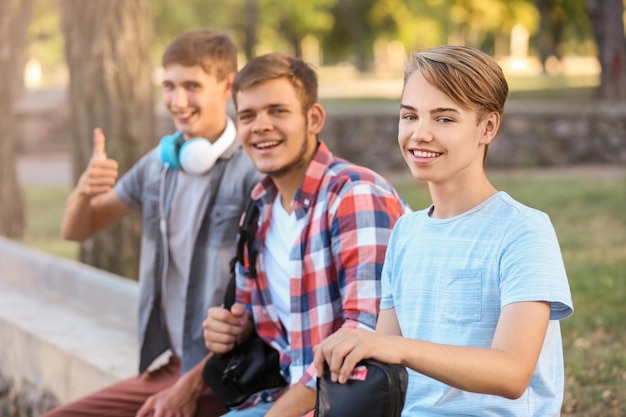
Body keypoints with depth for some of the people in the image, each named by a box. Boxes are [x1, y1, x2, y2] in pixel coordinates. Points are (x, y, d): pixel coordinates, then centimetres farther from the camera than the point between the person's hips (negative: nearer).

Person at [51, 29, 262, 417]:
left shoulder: (254, 173, -15)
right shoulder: (159, 163, 7)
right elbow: (76, 230, 15)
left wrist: (192, 385, -17)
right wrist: (84, 190, -8)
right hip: (169, 366, 7)